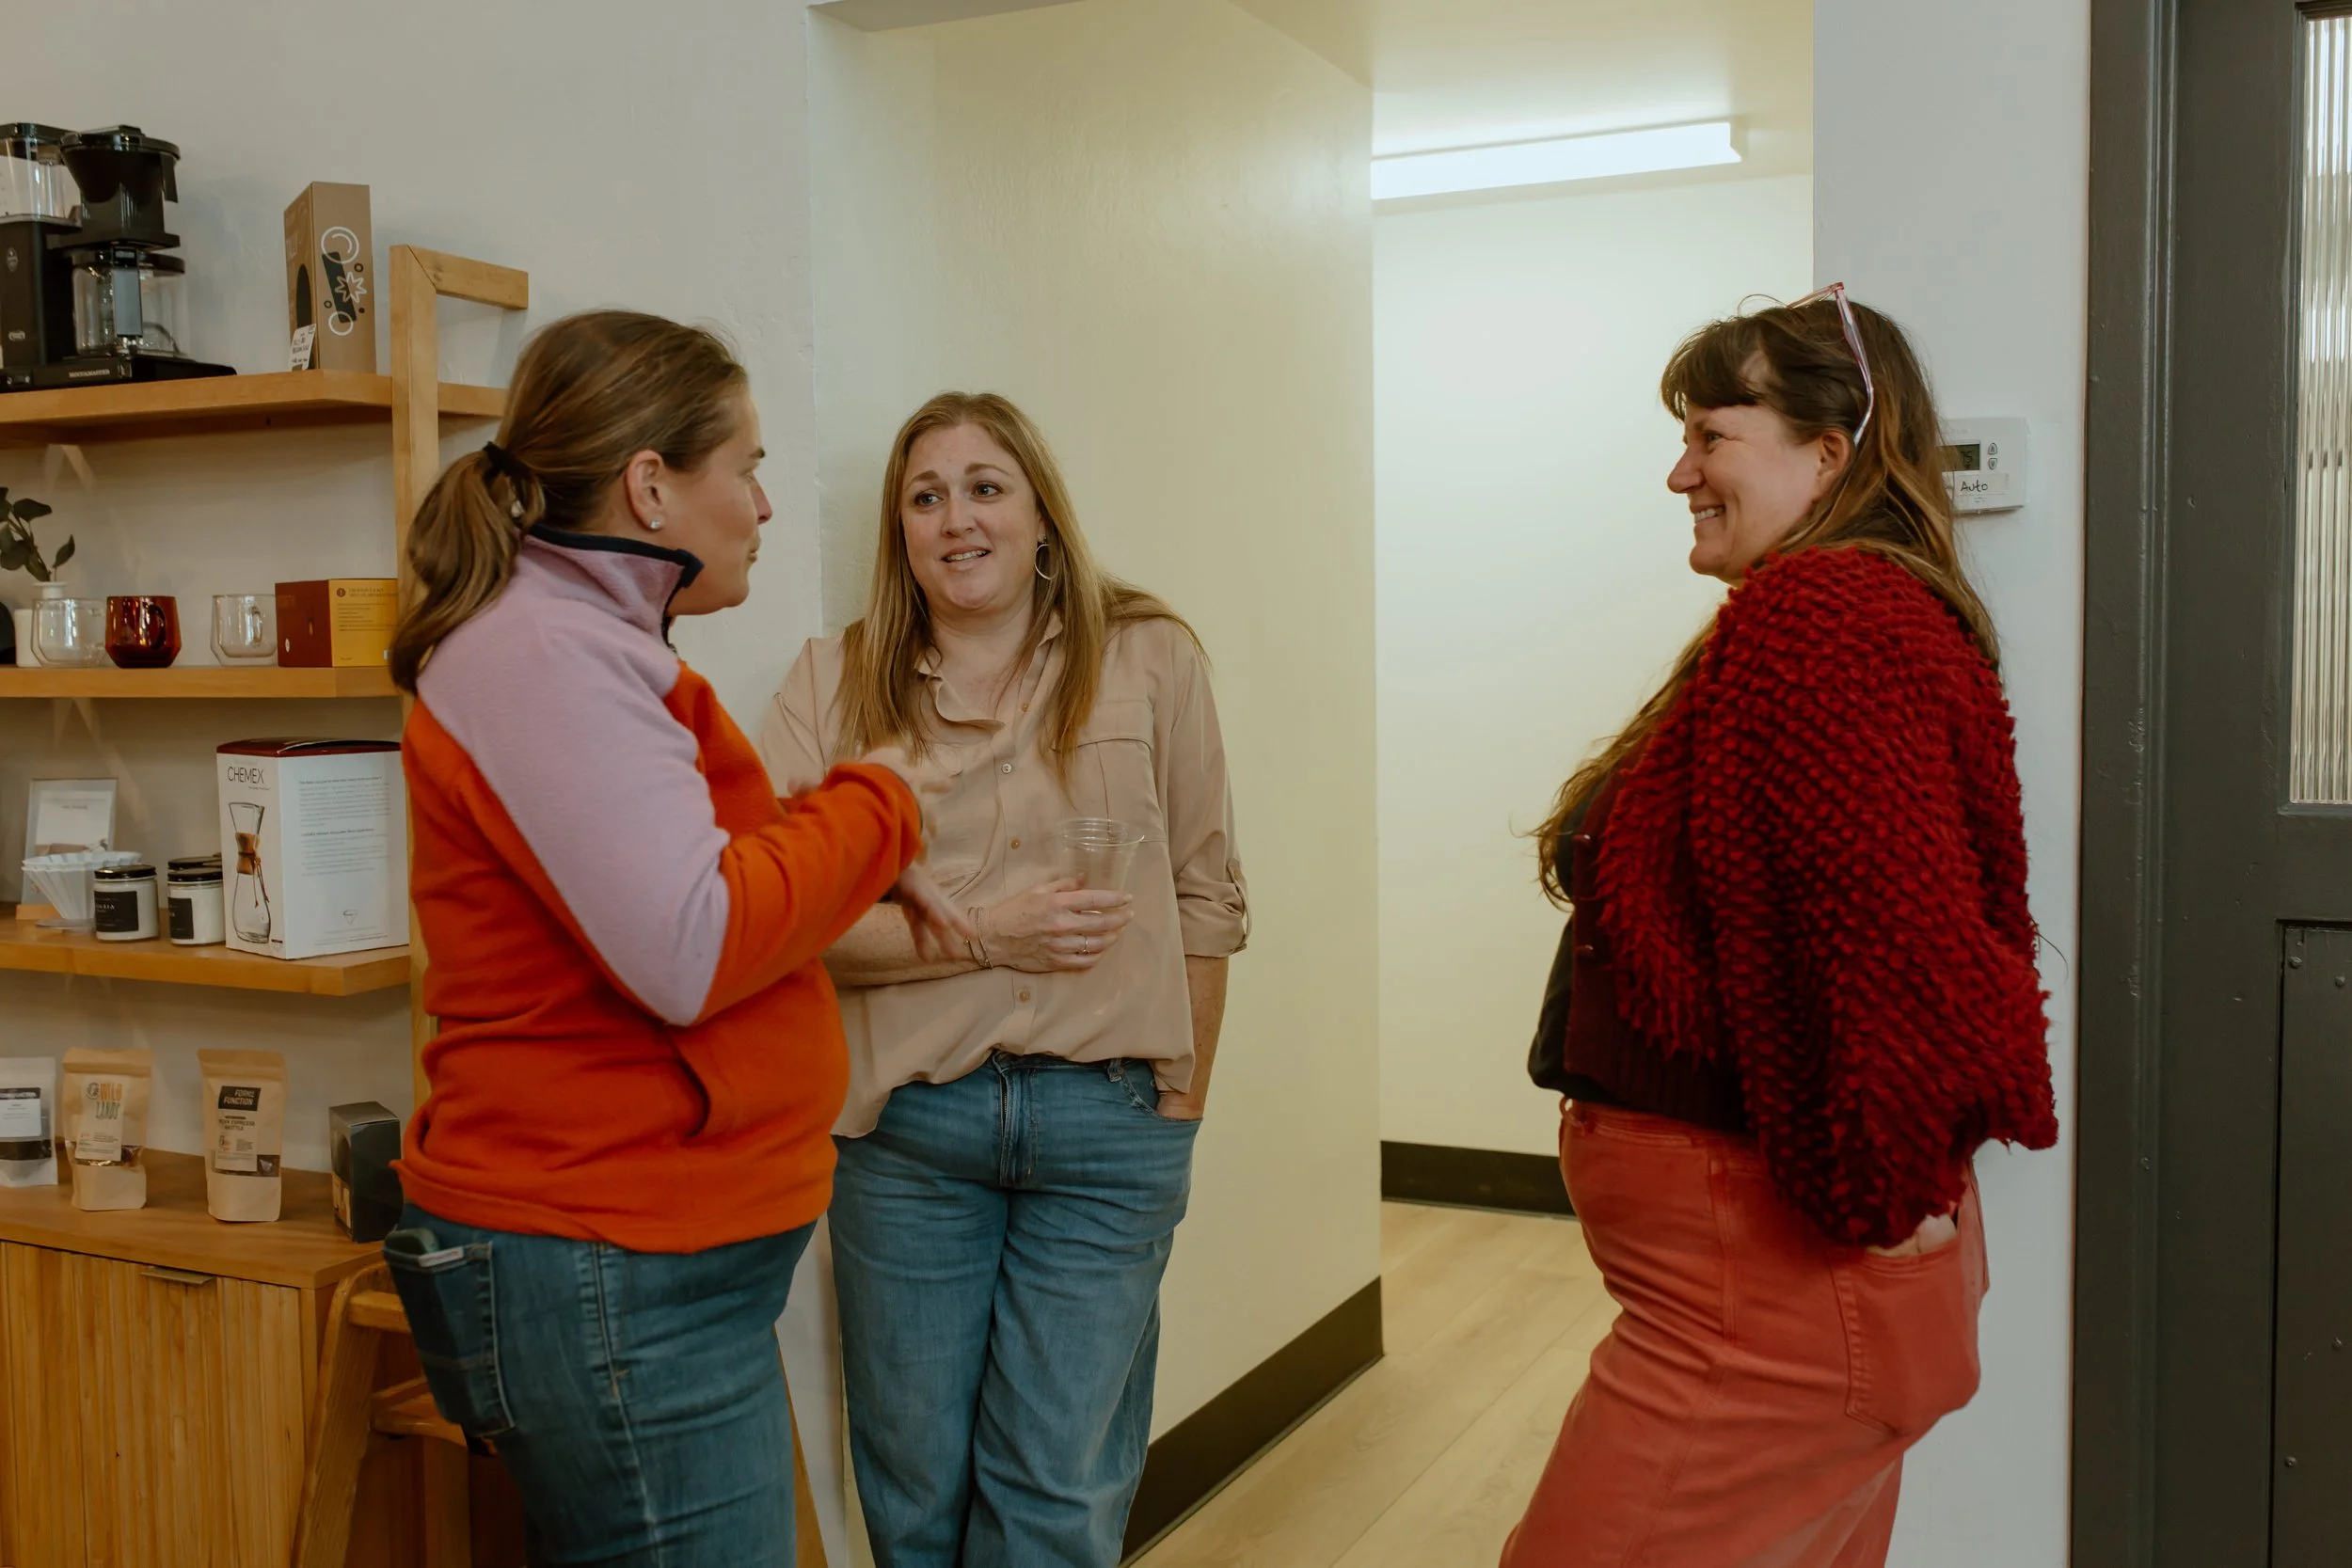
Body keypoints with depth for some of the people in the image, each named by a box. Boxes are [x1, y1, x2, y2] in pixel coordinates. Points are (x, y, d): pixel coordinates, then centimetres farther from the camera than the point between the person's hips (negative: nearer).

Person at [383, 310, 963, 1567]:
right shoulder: (540, 659, -18)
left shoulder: (593, 647, 17)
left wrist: (862, 869, 8)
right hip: (613, 1282, -11)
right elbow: (691, 955, -25)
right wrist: (875, 804, -12)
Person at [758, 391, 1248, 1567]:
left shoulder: (1150, 659, 3)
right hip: (908, 1125, 1)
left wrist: (1180, 1100, 4)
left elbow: (1205, 896, 6)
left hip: (1107, 1122, 0)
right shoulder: (834, 685, 2)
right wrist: (982, 930, -13)